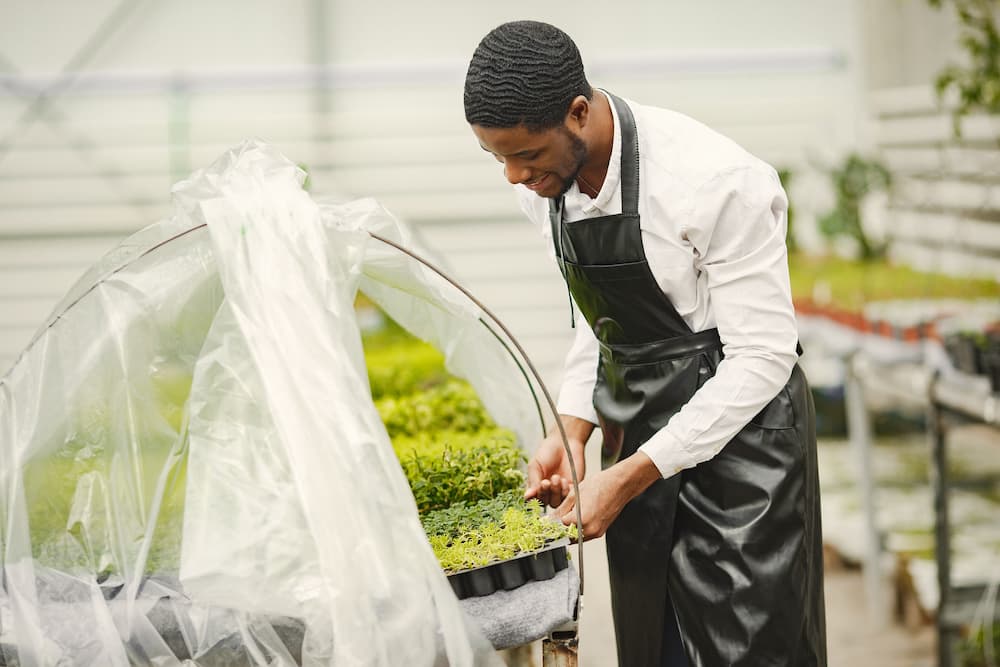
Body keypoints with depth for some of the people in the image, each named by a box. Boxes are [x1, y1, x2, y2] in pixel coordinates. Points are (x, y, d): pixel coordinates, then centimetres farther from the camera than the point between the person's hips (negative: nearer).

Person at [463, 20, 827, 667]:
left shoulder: (717, 182, -25)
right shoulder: (545, 184, -2)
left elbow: (762, 357, -22)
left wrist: (627, 479, -21)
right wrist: (571, 432, -3)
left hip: (739, 436, -7)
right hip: (639, 443, 7)